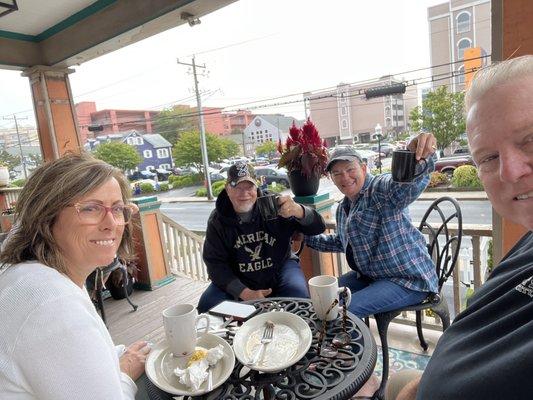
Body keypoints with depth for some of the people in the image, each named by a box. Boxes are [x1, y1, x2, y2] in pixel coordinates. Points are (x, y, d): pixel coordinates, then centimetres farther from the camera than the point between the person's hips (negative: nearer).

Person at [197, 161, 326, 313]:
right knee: (207, 304, -17)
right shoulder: (218, 219, -7)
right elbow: (215, 263, -8)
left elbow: (317, 227, -18)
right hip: (238, 279, 2)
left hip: (280, 267, -1)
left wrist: (297, 211, -43)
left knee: (299, 295, -28)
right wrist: (245, 293, -22)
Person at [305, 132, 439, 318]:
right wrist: (307, 237, 20)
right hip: (369, 275, 9)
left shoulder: (381, 188, -17)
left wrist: (420, 158, -62)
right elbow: (341, 242, 25)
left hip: (407, 278, -9)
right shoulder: (343, 207, 10)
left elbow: (410, 181, -40)